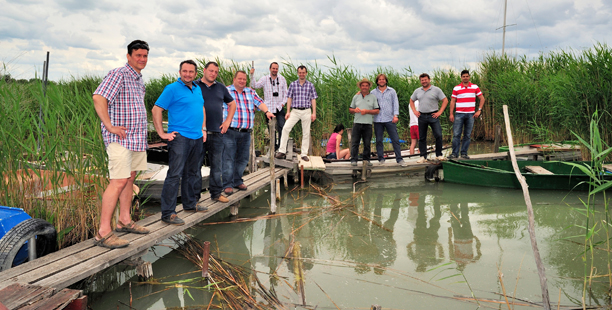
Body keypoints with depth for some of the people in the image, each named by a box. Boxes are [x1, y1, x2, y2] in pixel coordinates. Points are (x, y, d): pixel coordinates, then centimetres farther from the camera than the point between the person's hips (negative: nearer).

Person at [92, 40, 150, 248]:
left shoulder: (139, 80, 18)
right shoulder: (119, 74, -11)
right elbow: (98, 98, -23)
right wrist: (110, 126, -22)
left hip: (137, 137, 10)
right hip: (120, 138, -10)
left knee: (130, 178, 15)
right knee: (118, 182, -13)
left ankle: (125, 221, 26)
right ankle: (103, 233, -10)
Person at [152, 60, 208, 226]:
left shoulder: (198, 89, 16)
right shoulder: (172, 89, -7)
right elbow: (156, 110, -11)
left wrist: (203, 129, 21)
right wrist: (162, 133, -15)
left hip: (197, 138, 8)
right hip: (180, 137, -8)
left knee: (193, 173, 17)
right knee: (174, 175, -11)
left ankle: (190, 204, 31)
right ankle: (168, 213, -9)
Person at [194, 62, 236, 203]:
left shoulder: (221, 88, 14)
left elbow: (232, 104, 25)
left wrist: (227, 121, 13)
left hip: (217, 132, 4)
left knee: (217, 164, 8)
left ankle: (216, 193, 17)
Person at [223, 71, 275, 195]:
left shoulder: (251, 92, 16)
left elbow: (260, 102, 4)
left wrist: (267, 111, -16)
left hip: (246, 133, 5)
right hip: (230, 132, -5)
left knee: (243, 159, 11)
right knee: (228, 159, -4)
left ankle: (238, 181, 25)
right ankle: (228, 185, 3)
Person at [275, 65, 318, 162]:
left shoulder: (310, 85, 6)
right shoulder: (293, 84, 7)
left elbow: (313, 99, 6)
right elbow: (289, 98, 7)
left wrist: (314, 113, -1)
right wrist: (288, 111, 0)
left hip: (306, 111, 0)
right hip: (295, 111, 0)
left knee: (306, 133, 2)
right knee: (286, 128, -16)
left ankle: (304, 154, 10)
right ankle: (282, 151, -11)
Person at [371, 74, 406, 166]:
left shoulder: (391, 91, 9)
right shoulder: (373, 92, 10)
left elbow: (395, 103, 6)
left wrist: (396, 115, -4)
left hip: (390, 119, -1)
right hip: (378, 120, 1)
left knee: (395, 139, -4)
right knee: (379, 140, 4)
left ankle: (399, 159, 0)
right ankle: (381, 160, 13)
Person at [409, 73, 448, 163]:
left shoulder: (436, 90, 0)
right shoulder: (417, 91, 11)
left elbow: (445, 100, 0)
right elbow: (411, 100, 23)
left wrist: (440, 112, -7)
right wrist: (414, 111, 9)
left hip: (433, 116, -3)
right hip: (422, 116, 3)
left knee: (438, 135, -9)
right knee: (422, 137, 5)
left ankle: (439, 155, 4)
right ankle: (423, 156, 12)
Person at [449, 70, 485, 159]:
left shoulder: (475, 87, 7)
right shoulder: (456, 88, 5)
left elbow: (482, 99, 10)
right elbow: (452, 101, 5)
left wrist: (479, 110, -1)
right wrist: (451, 114, -3)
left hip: (470, 114, 1)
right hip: (459, 114, -1)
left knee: (467, 135, 3)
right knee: (456, 134, -7)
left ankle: (464, 153, 9)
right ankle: (455, 153, -3)